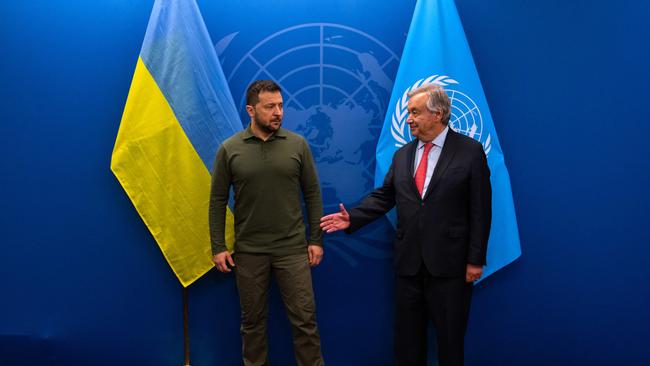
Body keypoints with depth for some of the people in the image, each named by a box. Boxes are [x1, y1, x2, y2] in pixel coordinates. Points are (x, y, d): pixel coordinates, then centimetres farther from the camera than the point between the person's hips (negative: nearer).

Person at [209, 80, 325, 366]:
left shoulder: (297, 144, 0)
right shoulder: (230, 149, -1)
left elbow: (313, 194, 3)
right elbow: (217, 201, 2)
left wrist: (316, 239, -1)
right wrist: (218, 247, -2)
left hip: (292, 248, 0)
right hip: (248, 251, 0)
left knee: (304, 318, 3)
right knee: (252, 320, 13)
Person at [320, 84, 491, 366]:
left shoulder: (470, 151, -5)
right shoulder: (402, 155, 10)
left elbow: (480, 210, -8)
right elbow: (383, 196, 10)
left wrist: (476, 260, -10)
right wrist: (352, 218, -5)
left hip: (449, 262, -4)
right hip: (408, 261, 5)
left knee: (450, 336, 9)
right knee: (407, 335, 14)